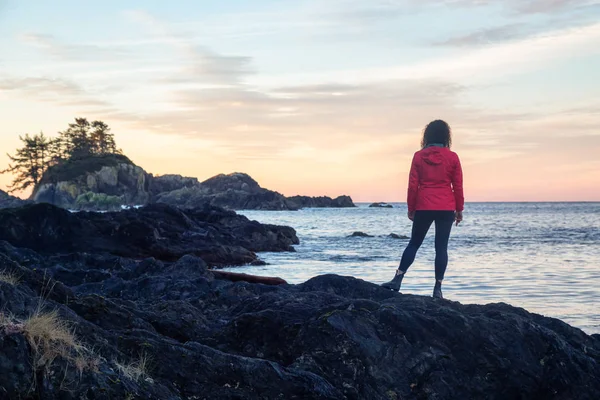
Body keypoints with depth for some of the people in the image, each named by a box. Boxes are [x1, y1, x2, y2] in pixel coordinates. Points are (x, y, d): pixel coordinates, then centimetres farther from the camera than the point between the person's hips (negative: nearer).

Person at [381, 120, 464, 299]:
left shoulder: (419, 156, 0)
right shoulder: (452, 157, -1)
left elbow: (413, 185, 0)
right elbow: (458, 186, 1)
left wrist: (411, 208, 8)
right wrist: (459, 209, 10)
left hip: (423, 207, 1)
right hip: (446, 208, -1)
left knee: (414, 243, 11)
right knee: (441, 247, 2)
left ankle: (398, 279, 3)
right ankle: (438, 288, 0)